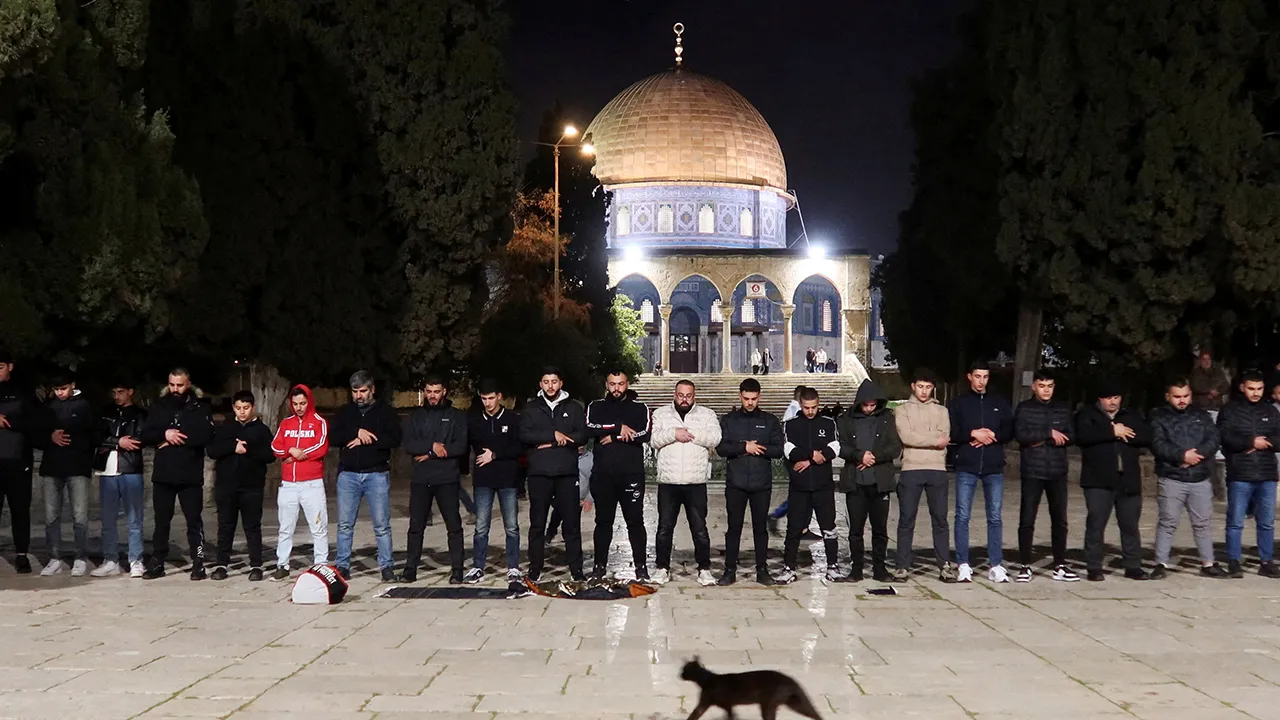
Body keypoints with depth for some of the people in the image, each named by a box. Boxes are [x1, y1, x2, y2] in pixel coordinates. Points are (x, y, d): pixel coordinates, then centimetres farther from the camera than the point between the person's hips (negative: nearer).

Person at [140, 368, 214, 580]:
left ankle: (198, 564, 6)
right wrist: (164, 434, -15)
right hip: (163, 474, 3)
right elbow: (145, 435, 3)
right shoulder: (159, 405, 9)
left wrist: (175, 439, -15)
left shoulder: (200, 406, -1)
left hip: (190, 475, -3)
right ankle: (157, 564, 16)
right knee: (161, 521, 9)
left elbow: (205, 436, -15)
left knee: (194, 521, 2)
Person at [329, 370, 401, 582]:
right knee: (345, 524, 4)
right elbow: (333, 437, 0)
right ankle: (342, 566, 11)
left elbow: (395, 439, -8)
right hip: (348, 475, 2)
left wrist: (366, 440, -13)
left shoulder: (385, 411, 3)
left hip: (377, 475, -2)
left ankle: (387, 567, 5)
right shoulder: (345, 412, 11)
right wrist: (357, 432, -14)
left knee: (382, 525, -1)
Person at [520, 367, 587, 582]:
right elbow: (524, 435, -5)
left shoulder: (573, 408, 9)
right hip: (539, 474, 0)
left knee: (572, 523, 1)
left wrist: (550, 443, -9)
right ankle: (535, 568, 11)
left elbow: (582, 436, -2)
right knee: (537, 523, 4)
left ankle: (576, 568, 7)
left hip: (567, 474, 0)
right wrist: (553, 435, -14)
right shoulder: (531, 409, 9)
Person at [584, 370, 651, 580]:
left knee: (635, 521, 0)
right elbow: (590, 429, -9)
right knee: (603, 521, 9)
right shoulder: (596, 407, 11)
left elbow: (643, 435, -11)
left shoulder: (640, 408, 6)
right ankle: (600, 565, 17)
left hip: (631, 475, -2)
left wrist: (613, 438, -10)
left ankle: (641, 565, 7)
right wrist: (619, 427, -14)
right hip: (603, 475, 2)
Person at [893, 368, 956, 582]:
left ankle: (945, 565, 6)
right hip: (911, 470, -2)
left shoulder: (941, 411, 16)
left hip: (937, 470, 2)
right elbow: (906, 436, -8)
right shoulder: (902, 410, 9)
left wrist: (918, 439, -7)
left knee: (940, 519, 3)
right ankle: (903, 566, 4)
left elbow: (944, 438, 0)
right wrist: (934, 440, -6)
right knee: (906, 520, 0)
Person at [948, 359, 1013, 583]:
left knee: (995, 517, 1)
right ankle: (963, 565, 3)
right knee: (962, 516, -3)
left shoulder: (1000, 403, 13)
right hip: (966, 467, -1)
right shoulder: (959, 403, 8)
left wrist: (992, 436, -9)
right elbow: (951, 433, 0)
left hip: (994, 467, 1)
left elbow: (1009, 431, 8)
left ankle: (996, 565, 6)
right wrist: (973, 434, -14)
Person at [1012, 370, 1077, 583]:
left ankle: (1060, 566, 13)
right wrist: (1049, 433, -15)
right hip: (1032, 471, -3)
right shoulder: (1024, 409, 2)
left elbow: (1070, 436, 1)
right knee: (1027, 520, -2)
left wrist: (1041, 441, -9)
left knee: (1060, 520, 6)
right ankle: (1025, 566, 4)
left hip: (1057, 471, 3)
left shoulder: (1063, 409, 11)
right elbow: (1020, 435, -12)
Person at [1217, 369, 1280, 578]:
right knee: (1235, 522, 1)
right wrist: (1251, 442, -14)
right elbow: (1224, 438, -11)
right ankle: (1233, 562, 7)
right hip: (1239, 476, -3)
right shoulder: (1229, 410, 1)